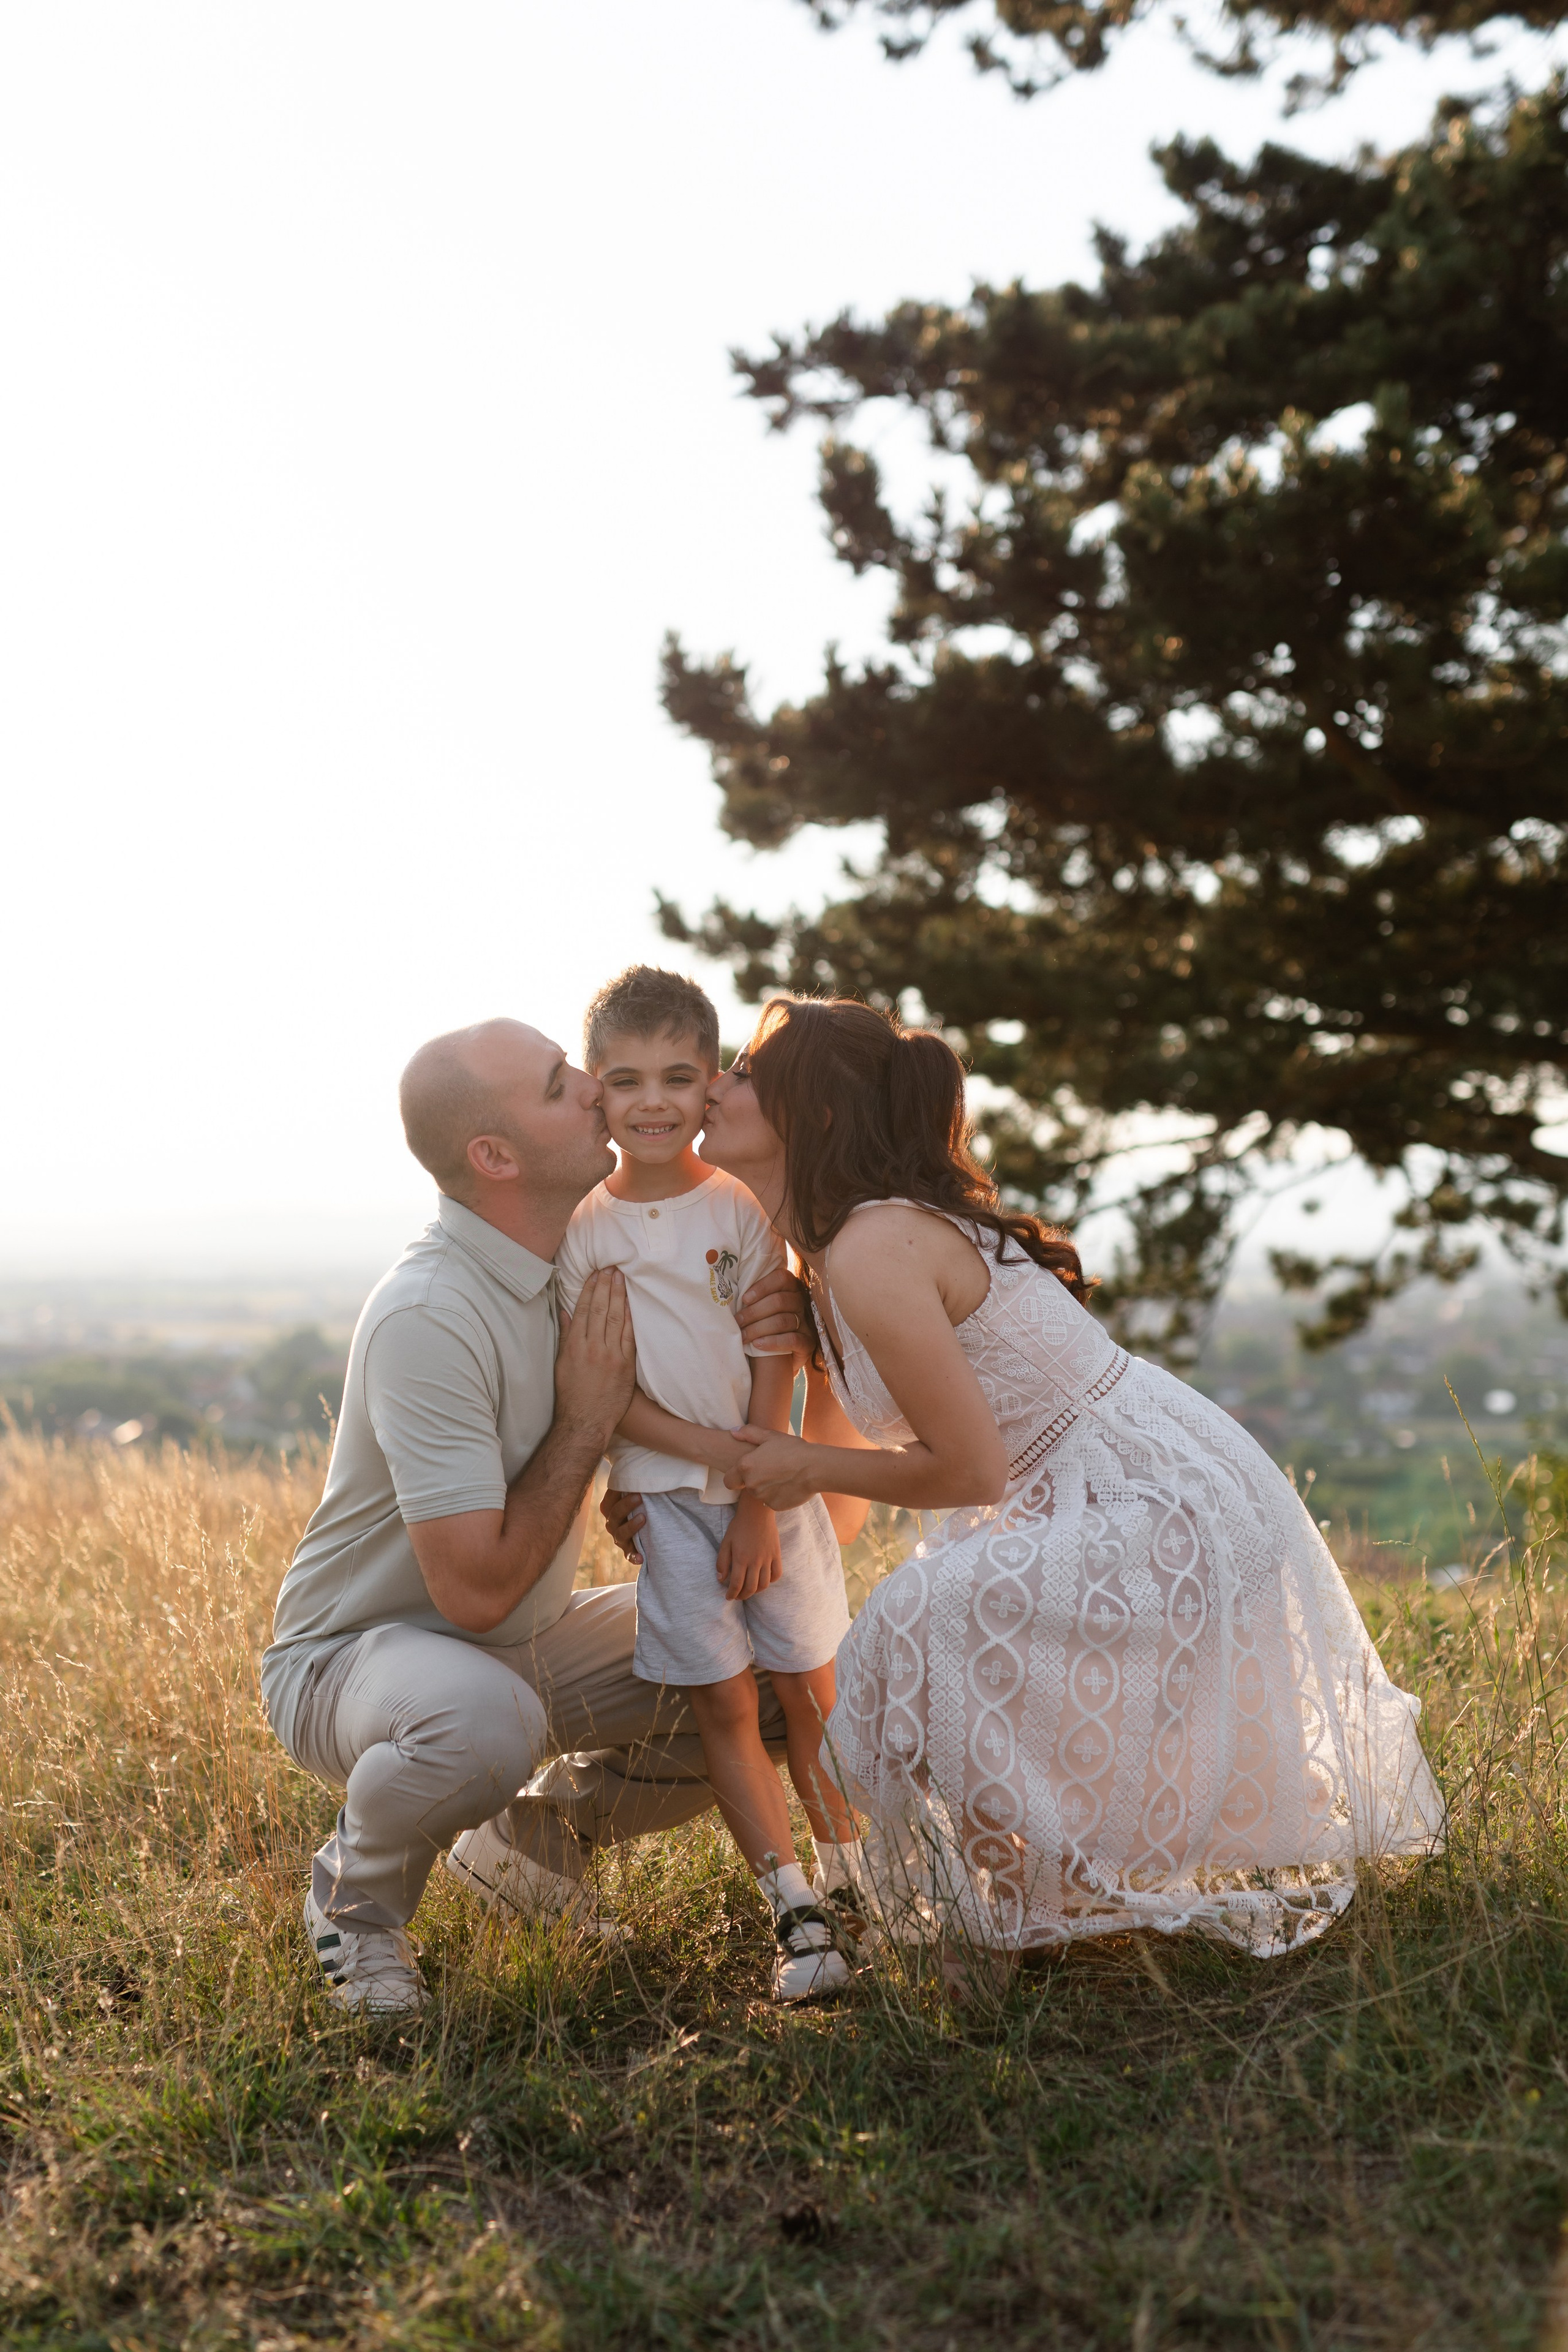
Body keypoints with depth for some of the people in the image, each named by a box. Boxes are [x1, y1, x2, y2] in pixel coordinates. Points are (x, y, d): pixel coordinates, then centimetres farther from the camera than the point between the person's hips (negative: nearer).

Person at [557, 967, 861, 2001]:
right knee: (723, 1704, 0)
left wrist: (759, 1504, -9)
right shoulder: (581, 1230, -3)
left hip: (773, 1489, 0)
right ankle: (796, 1912, 8)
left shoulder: (743, 1206, -2)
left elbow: (773, 1363, -3)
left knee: (809, 1689, 6)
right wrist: (716, 1451, -17)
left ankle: (852, 1881, 23)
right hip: (665, 1498, 0)